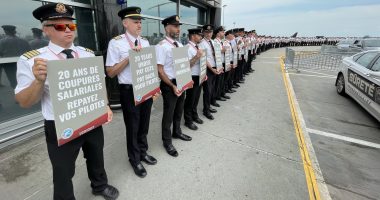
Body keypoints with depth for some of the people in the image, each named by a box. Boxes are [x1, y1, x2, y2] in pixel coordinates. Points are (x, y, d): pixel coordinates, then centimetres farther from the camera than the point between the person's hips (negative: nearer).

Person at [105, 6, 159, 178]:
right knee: (132, 127, 10)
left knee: (144, 124, 18)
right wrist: (129, 57, -21)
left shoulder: (145, 42, 7)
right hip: (129, 91, -5)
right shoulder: (116, 43, -9)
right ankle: (135, 160, 32)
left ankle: (143, 152, 41)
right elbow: (110, 72, -10)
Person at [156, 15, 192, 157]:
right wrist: (173, 86, -22)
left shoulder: (180, 45, 9)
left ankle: (177, 132, 44)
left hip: (181, 82, 7)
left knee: (179, 110, 21)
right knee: (169, 113, 6)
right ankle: (167, 141, 25)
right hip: (169, 85, -7)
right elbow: (160, 71, -18)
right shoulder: (162, 46, -15)